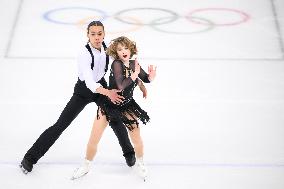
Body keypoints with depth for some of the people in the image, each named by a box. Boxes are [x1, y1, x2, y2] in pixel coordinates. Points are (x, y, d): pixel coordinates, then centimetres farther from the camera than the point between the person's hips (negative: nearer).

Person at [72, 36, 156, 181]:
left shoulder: (134, 64, -5)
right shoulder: (117, 64, -21)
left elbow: (146, 79, 9)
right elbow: (120, 86, -31)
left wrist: (151, 76, -12)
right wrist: (134, 75, -28)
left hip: (126, 106, 4)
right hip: (109, 105, -4)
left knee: (136, 139, 2)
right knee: (93, 139, 0)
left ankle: (140, 163, 32)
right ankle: (86, 166, 24)